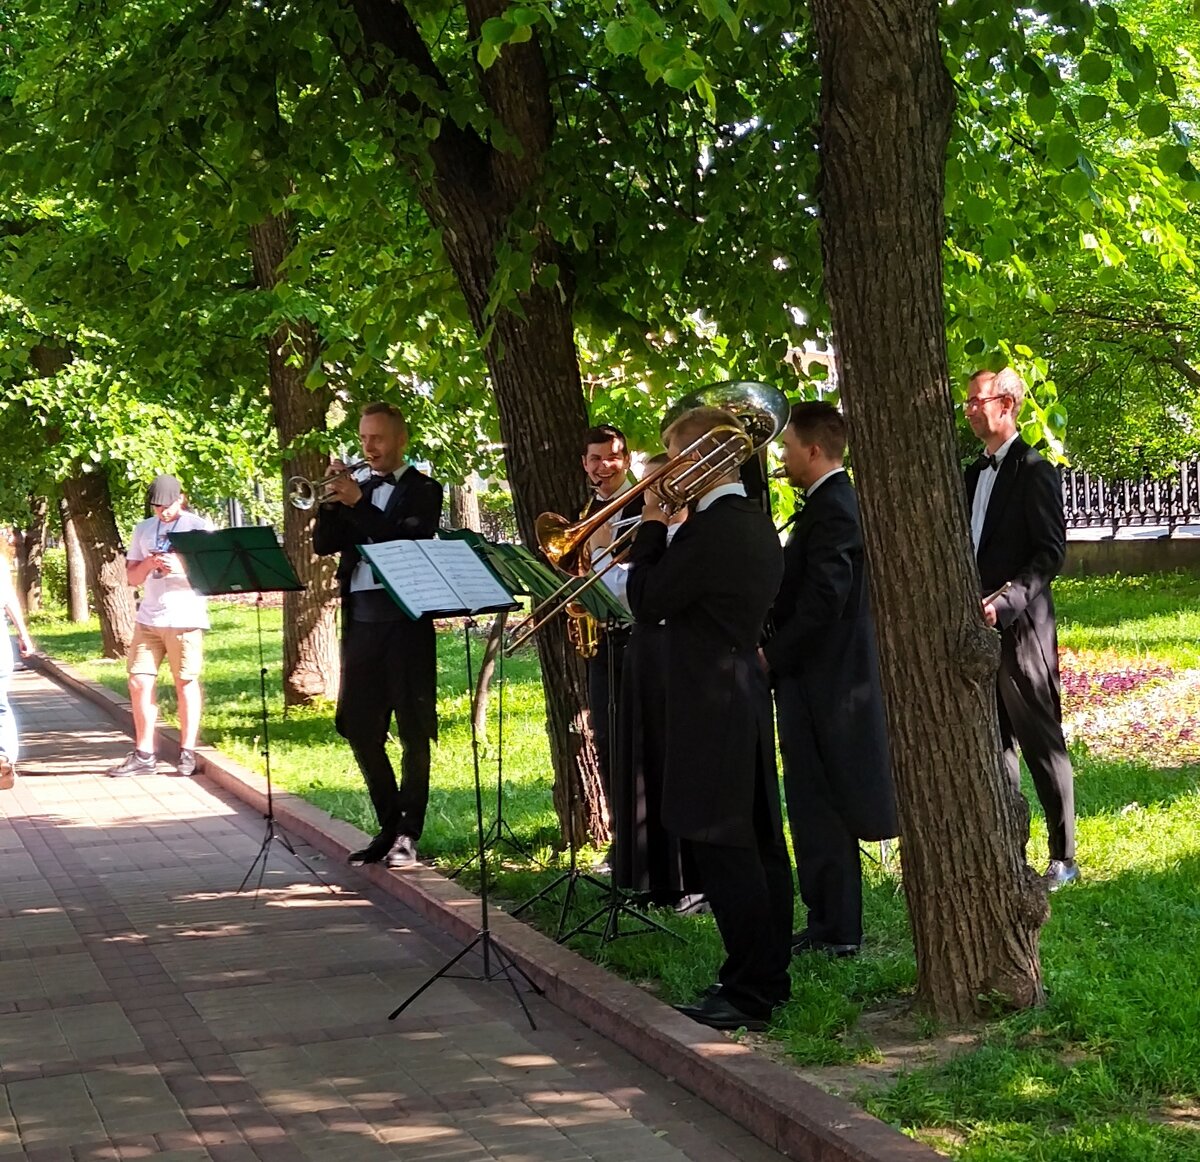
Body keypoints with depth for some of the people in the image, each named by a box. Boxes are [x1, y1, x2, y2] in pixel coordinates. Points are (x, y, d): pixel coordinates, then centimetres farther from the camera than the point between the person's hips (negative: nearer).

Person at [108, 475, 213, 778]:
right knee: (139, 682, 2)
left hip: (185, 617, -4)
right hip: (148, 617, 5)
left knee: (185, 683, 0)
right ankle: (143, 754, 9)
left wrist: (181, 566, -23)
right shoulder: (143, 529, 13)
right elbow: (132, 577, 12)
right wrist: (148, 563, -10)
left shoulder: (199, 527, -1)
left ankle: (187, 752, 6)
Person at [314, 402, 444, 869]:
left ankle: (408, 833, 2)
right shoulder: (357, 489, 17)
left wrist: (358, 503, -17)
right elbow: (324, 544, 9)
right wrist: (334, 498, -5)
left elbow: (408, 541, -15)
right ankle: (389, 825, 17)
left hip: (406, 618, -6)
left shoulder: (423, 489, 2)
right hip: (360, 619, 6)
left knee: (413, 729, -2)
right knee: (359, 727, 6)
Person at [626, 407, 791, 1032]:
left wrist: (651, 528, -4)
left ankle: (747, 993, -4)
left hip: (712, 707, -10)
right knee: (759, 842, 14)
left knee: (723, 850, -7)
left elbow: (647, 603, -14)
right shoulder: (757, 524, 13)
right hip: (747, 694, 10)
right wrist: (666, 533, 9)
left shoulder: (711, 529, -18)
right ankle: (769, 974, 22)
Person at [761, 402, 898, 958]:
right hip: (827, 676, 10)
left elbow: (825, 599, -24)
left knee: (819, 809, -4)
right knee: (819, 807, 15)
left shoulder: (830, 508, -17)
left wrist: (773, 655, -16)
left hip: (821, 680, -10)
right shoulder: (836, 501, 14)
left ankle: (835, 931, 2)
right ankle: (829, 920, 22)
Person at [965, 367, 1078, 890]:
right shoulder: (974, 474, 15)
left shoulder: (1034, 471, -9)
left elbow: (1051, 552, -14)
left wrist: (1007, 601, -23)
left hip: (1021, 630, -8)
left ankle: (1063, 857, 7)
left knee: (1042, 744, -1)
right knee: (995, 744, 11)